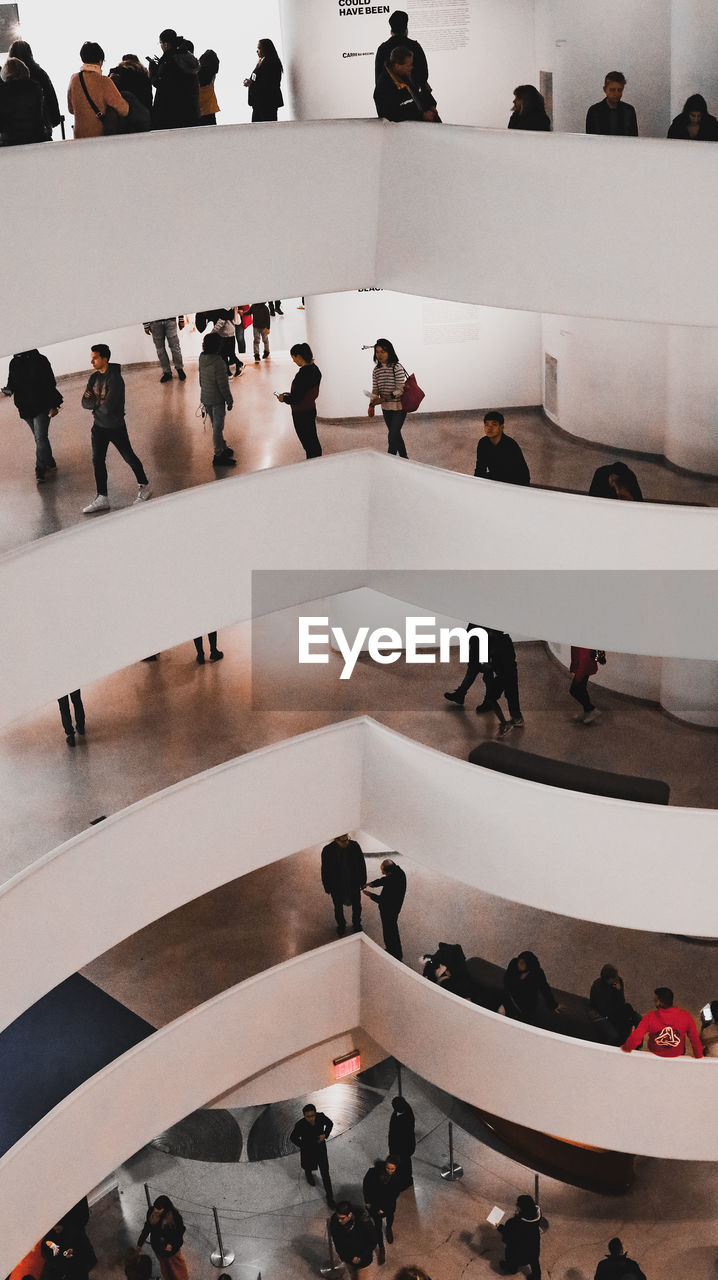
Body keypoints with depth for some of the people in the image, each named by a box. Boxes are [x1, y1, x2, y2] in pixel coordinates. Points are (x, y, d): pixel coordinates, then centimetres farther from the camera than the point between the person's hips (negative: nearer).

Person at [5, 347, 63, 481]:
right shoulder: (14, 363, 3)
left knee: (41, 437, -13)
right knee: (39, 438, 14)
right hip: (25, 408, 4)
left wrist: (53, 406, -8)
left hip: (42, 406, -4)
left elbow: (51, 383, -4)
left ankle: (40, 469, -10)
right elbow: (11, 382, 10)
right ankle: (50, 463, 28)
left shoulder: (41, 360, -6)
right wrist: (9, 390, -16)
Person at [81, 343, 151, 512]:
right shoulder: (94, 377, 4)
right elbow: (85, 402, 1)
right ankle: (102, 498, 9)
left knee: (129, 457, 7)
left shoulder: (115, 378, -21)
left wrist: (94, 403, -9)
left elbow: (108, 407, -27)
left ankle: (144, 487, 26)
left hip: (115, 426, -7)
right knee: (97, 460, 4)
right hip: (99, 425, 7)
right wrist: (100, 403, -18)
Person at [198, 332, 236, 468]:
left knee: (215, 425, 21)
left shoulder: (202, 358, -3)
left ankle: (223, 448, 36)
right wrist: (229, 401, -9)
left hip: (205, 398, 8)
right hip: (217, 400, -8)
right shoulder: (218, 363, -26)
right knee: (218, 427, 4)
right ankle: (218, 455, 12)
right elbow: (223, 385, -21)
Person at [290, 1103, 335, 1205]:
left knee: (325, 1174, 6)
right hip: (308, 1152, -1)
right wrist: (304, 1146, -16)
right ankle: (308, 1174, 66)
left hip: (321, 1150, 1)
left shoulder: (321, 1117, -26)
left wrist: (325, 1135, -18)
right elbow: (293, 1138, -13)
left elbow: (330, 1123, -3)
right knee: (309, 1167, 29)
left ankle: (329, 1197, 24)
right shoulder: (300, 1125, -32)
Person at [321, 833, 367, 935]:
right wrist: (327, 887, -2)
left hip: (354, 884, 1)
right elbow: (325, 870, -10)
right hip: (337, 887, -1)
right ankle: (341, 925, 49)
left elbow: (362, 864, -5)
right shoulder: (328, 851, -24)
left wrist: (363, 881, 2)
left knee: (356, 906, 21)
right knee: (338, 908, 22)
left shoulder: (355, 846, -20)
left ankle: (356, 924, 49)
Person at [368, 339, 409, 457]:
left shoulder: (397, 368, -15)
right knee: (396, 435, 16)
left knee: (392, 437, -11)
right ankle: (404, 458, 29)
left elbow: (400, 390, -18)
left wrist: (384, 399, -26)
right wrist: (372, 405, -11)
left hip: (399, 408, -6)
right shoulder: (376, 370, 4)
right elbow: (375, 390, 6)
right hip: (386, 408, 6)